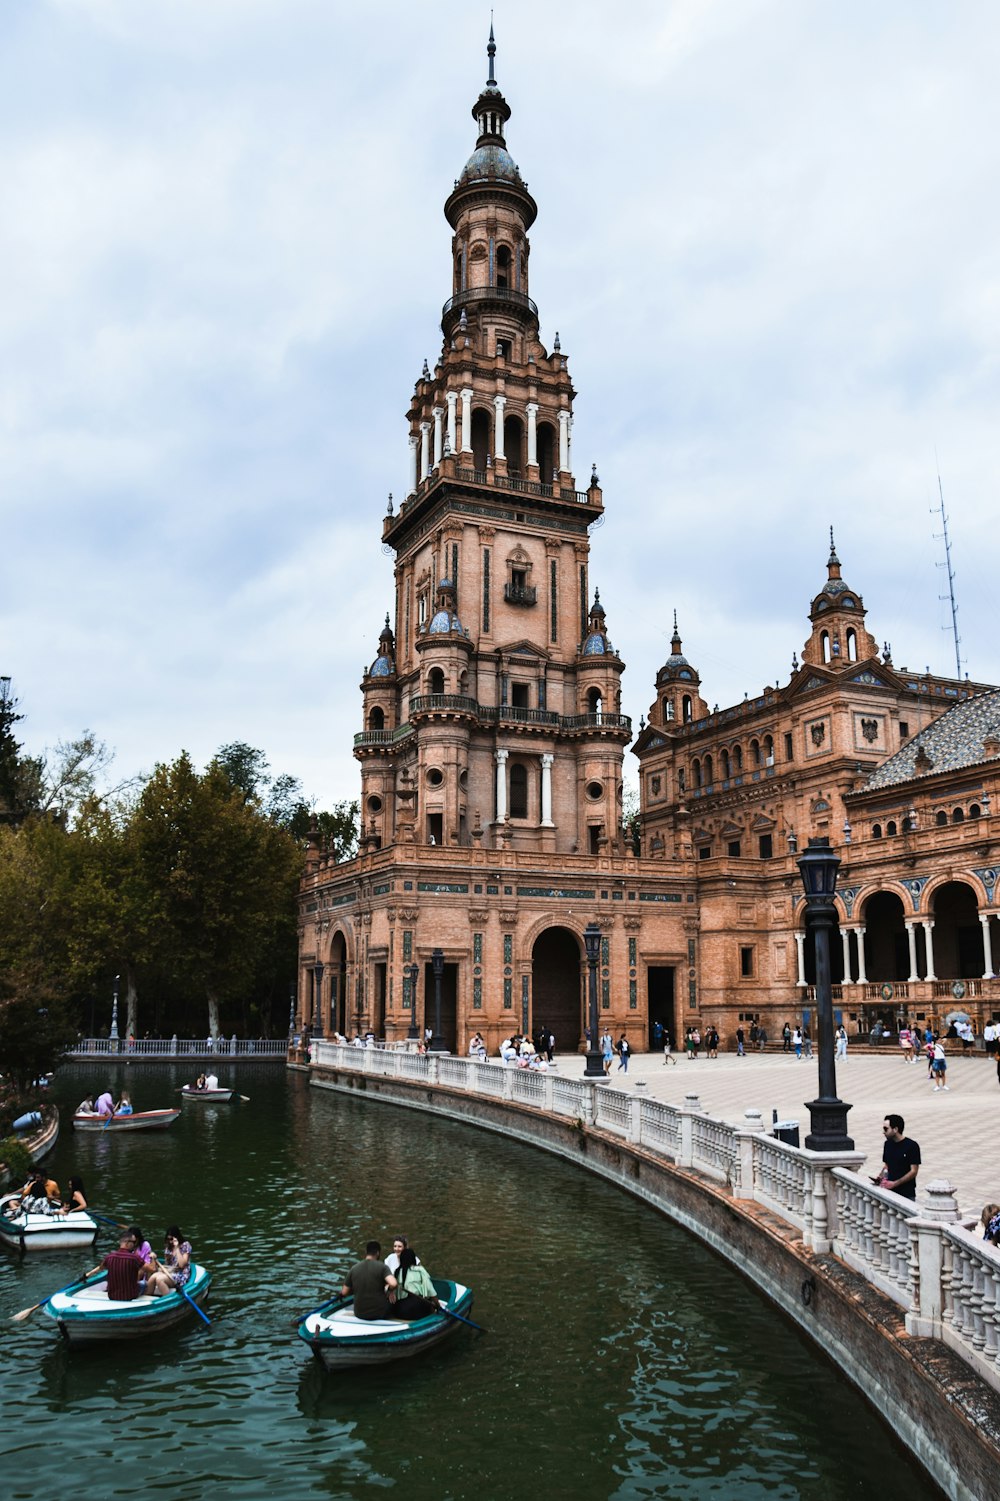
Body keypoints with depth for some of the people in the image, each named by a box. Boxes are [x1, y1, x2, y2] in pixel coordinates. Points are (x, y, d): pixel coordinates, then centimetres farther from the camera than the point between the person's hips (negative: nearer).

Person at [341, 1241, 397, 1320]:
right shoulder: (382, 1266, -12)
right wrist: (388, 1289, -5)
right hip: (380, 1313, -4)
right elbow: (393, 1284, -27)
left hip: (359, 1314, 4)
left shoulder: (354, 1268, -2)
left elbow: (344, 1293, 2)